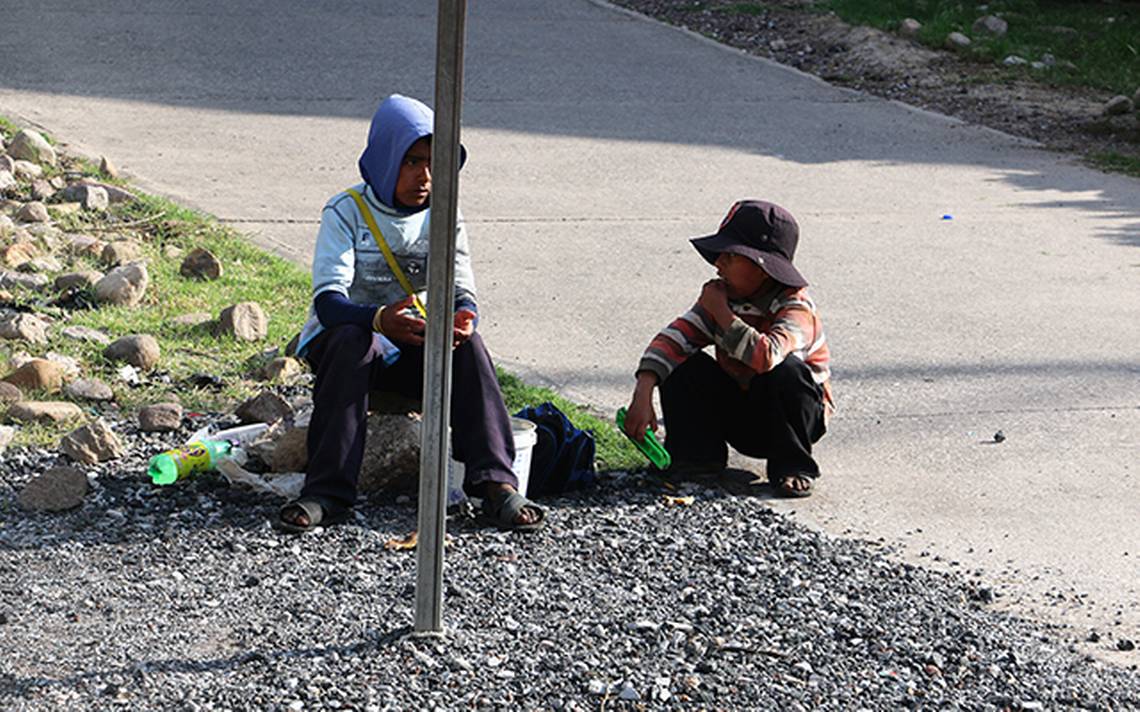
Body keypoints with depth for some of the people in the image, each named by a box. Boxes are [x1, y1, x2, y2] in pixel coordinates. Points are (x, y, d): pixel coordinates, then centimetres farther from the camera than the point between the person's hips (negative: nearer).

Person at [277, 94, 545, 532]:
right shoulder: (347, 212, -9)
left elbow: (462, 294, -5)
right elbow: (327, 301, -22)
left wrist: (463, 317, -32)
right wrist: (380, 319, -44)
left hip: (416, 351, 3)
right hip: (339, 341, -3)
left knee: (466, 340, -28)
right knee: (352, 339, -37)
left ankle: (495, 483, -35)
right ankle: (327, 493, -41)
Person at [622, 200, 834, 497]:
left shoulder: (796, 308, -25)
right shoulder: (722, 295, -7)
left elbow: (766, 356, -45)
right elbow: (674, 339, -16)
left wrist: (721, 313, -33)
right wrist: (642, 395, -30)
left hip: (791, 416, -5)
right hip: (740, 419, 5)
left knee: (785, 370, -36)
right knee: (684, 367, -14)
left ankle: (792, 467, -17)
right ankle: (696, 454, -2)